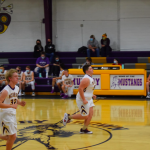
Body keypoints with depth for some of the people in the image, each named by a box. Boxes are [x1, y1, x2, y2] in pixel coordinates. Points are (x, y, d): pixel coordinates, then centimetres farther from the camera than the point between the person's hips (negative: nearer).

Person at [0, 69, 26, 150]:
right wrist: (12, 106, -30)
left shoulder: (17, 88, 5)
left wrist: (20, 103, 2)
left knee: (11, 137, 13)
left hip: (12, 115, 8)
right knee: (12, 136, -9)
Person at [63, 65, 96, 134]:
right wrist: (84, 100, -27)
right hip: (82, 99, -10)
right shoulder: (86, 79, -22)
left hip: (88, 99, 10)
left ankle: (84, 129, 12)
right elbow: (80, 88, -27)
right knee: (85, 116, -3)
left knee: (90, 113, 2)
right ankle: (68, 116, 12)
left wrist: (92, 95, 15)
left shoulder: (90, 78, 11)